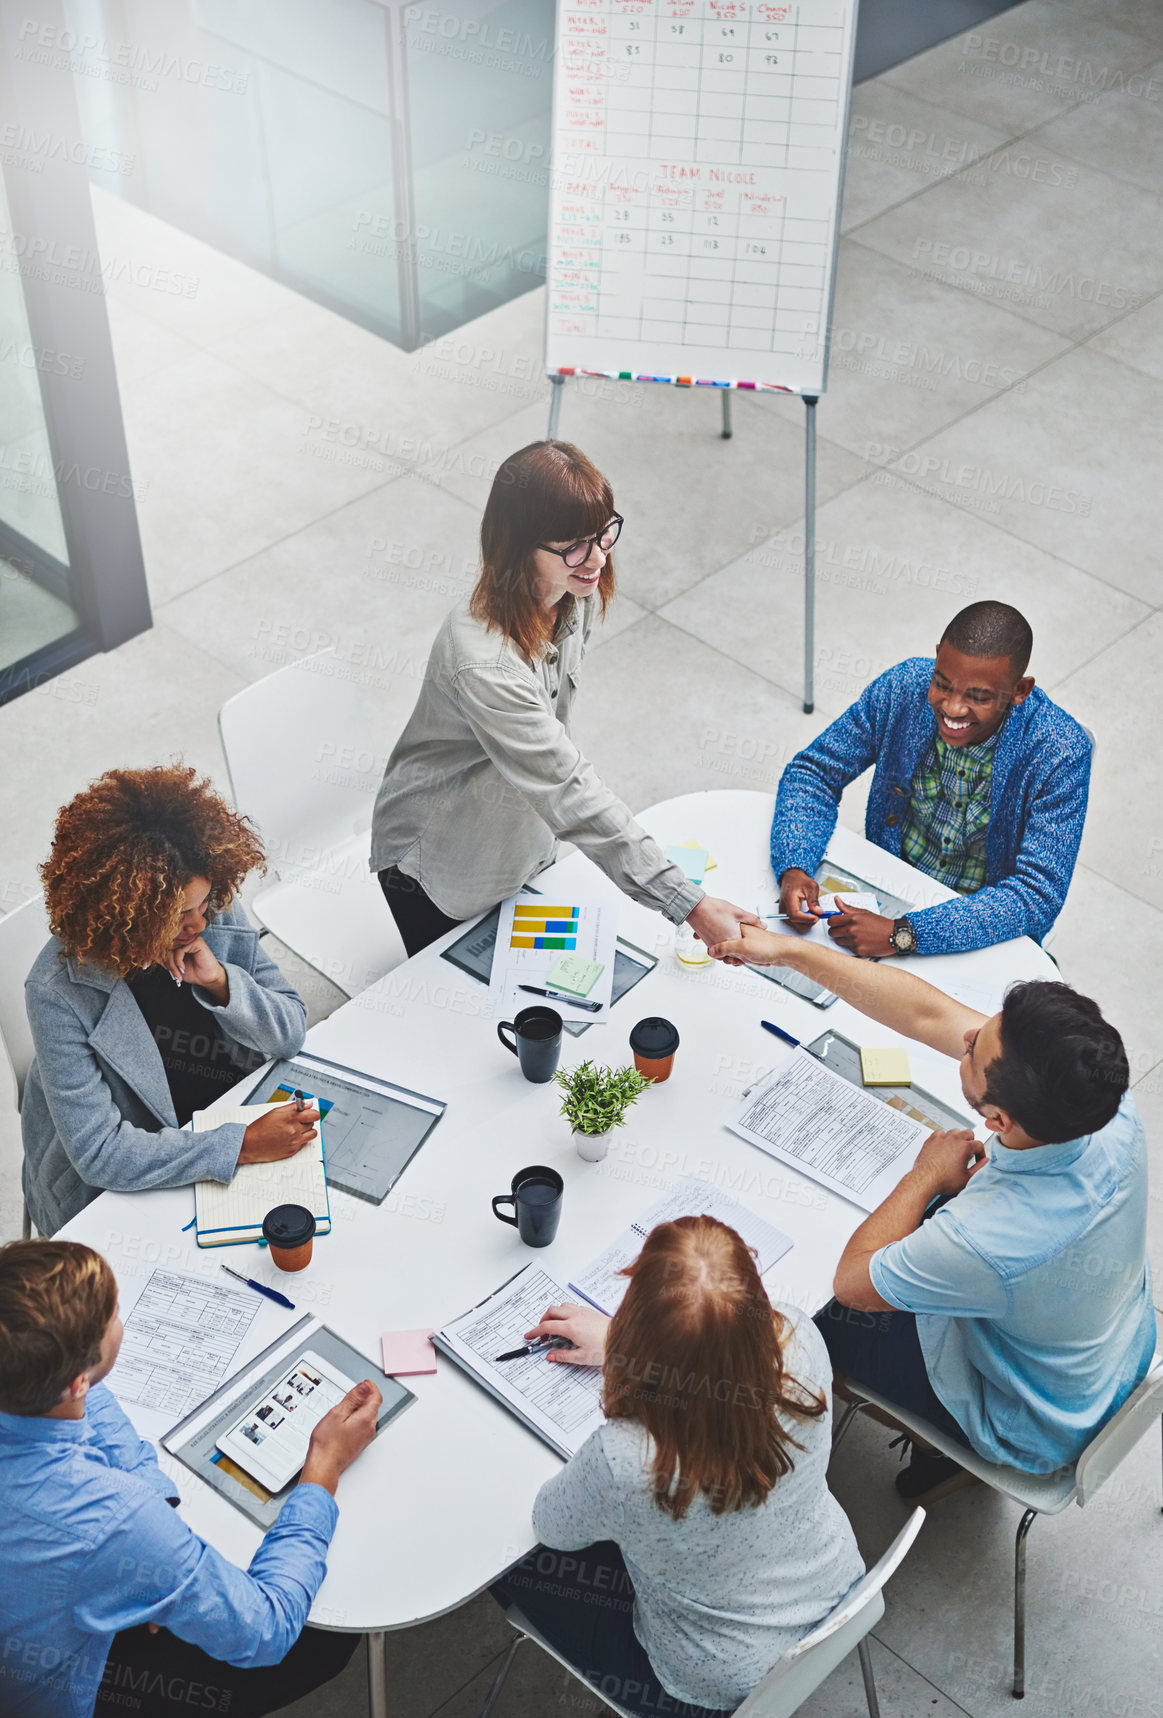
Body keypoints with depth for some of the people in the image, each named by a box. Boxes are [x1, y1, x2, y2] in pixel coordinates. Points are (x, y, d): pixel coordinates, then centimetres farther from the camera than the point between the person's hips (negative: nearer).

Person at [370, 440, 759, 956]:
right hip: (440, 870, -7)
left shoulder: (577, 596, -14)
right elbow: (573, 796, -39)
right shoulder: (484, 663, -41)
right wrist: (690, 906, -40)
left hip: (524, 845, 7)